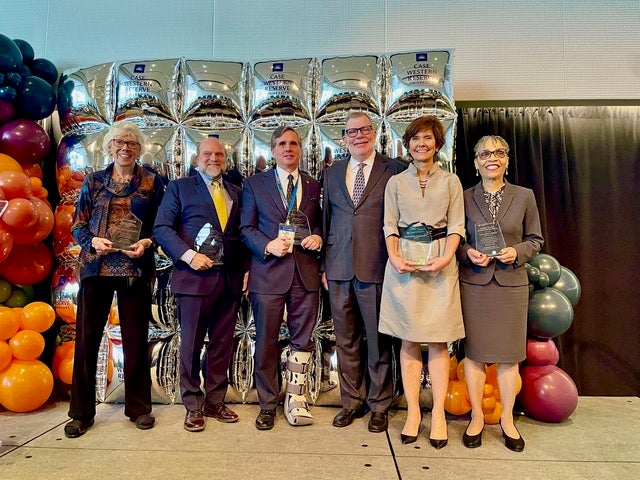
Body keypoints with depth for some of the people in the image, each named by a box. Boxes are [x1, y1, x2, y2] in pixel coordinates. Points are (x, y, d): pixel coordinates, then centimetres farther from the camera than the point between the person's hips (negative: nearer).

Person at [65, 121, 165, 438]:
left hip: (136, 270, -1)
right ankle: (81, 412, 18)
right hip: (96, 268, 1)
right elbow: (77, 224, 10)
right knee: (86, 338, 3)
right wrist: (92, 241, -10)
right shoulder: (93, 182, 11)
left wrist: (147, 242, -12)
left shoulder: (152, 183, 8)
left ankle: (138, 407, 20)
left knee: (136, 339, 5)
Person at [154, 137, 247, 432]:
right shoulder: (179, 187, 7)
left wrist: (246, 269, 4)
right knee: (191, 344, 4)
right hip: (194, 276, -3)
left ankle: (215, 402, 23)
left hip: (230, 278, 4)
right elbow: (162, 228, -1)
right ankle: (193, 406, 18)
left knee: (222, 344, 9)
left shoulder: (236, 193, 17)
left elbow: (242, 234, 15)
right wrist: (187, 255, -14)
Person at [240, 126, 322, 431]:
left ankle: (295, 401, 24)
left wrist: (318, 238, -5)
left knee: (302, 340, 8)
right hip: (268, 271, -2)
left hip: (306, 272, 2)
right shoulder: (255, 184, 7)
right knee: (267, 342, 7)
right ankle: (268, 405, 24)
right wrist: (268, 245, -13)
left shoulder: (313, 186, 13)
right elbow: (246, 228, 3)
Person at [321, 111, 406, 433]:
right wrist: (323, 265, 10)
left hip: (377, 270, -3)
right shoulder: (332, 173, 13)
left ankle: (378, 406, 25)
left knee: (379, 342, 7)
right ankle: (351, 402, 29)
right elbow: (326, 221, 14)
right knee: (346, 342, 13)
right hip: (339, 270, 4)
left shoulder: (394, 170, 1)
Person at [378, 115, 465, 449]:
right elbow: (390, 227, 6)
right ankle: (413, 412, 14)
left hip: (440, 263, 0)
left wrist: (445, 258, -13)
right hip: (404, 264, 1)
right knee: (408, 340, 4)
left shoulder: (451, 182, 8)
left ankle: (438, 414, 12)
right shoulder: (396, 182, 10)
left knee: (438, 342, 2)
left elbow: (456, 227, 4)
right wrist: (395, 258, -10)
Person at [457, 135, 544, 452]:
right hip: (473, 283, 0)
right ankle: (477, 417, 22)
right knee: (474, 352, 6)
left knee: (509, 354, 8)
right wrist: (468, 252, -13)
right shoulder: (464, 198, 2)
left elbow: (535, 239, 8)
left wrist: (517, 252, -10)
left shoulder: (524, 196, 4)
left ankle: (507, 419, 25)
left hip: (511, 283, 1)